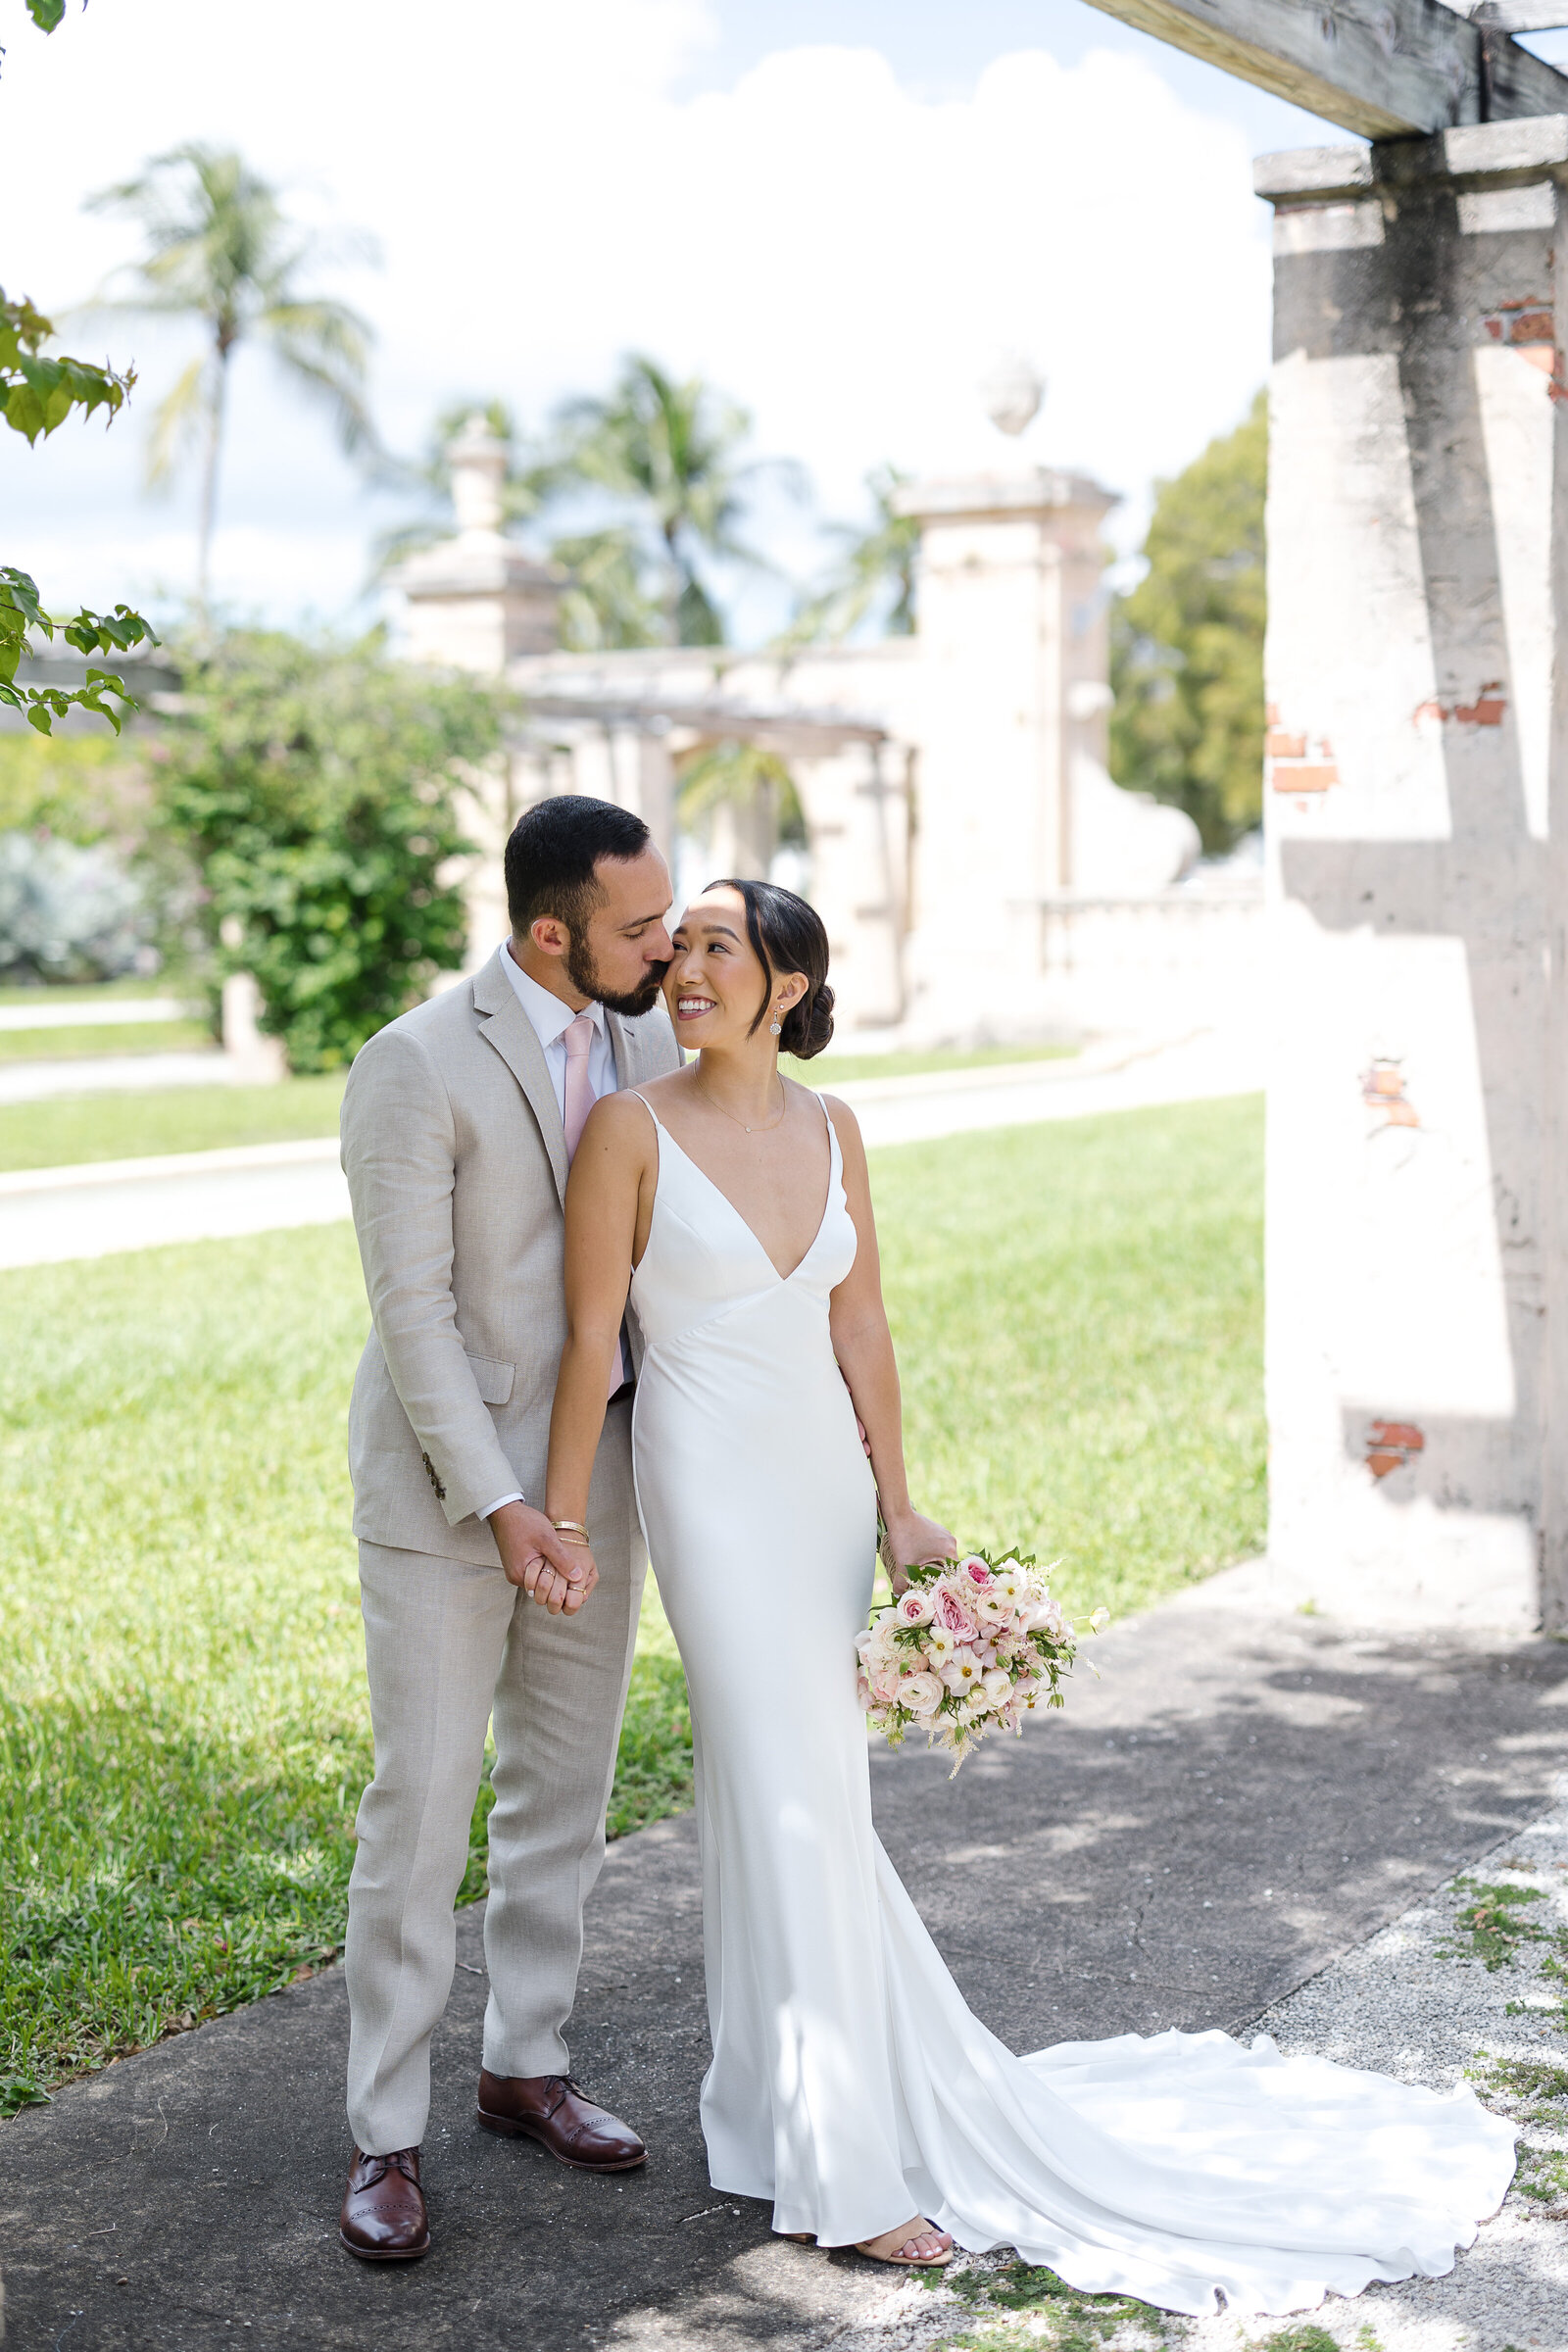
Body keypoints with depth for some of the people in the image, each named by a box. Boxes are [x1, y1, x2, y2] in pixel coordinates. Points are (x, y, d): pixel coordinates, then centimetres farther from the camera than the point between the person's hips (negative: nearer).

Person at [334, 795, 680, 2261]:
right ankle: (386, 2135, 12)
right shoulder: (416, 1068, -18)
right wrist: (501, 1510, -23)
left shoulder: (649, 1033, 1)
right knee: (423, 1801, -1)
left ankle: (526, 2063, 32)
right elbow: (412, 1308, -19)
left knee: (567, 1785, 15)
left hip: (600, 1464, 6)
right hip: (447, 1475, -6)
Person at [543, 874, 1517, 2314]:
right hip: (712, 1481, -5)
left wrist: (896, 1508, 7)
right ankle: (841, 2171, 4)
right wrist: (557, 1522, -9)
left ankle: (771, 2098, 30)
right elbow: (591, 1334, -9)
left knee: (793, 1790, 13)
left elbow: (859, 1329, 8)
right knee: (794, 1800, -5)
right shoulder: (633, 1129, -9)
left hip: (822, 1478, 5)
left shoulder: (830, 1130, 6)